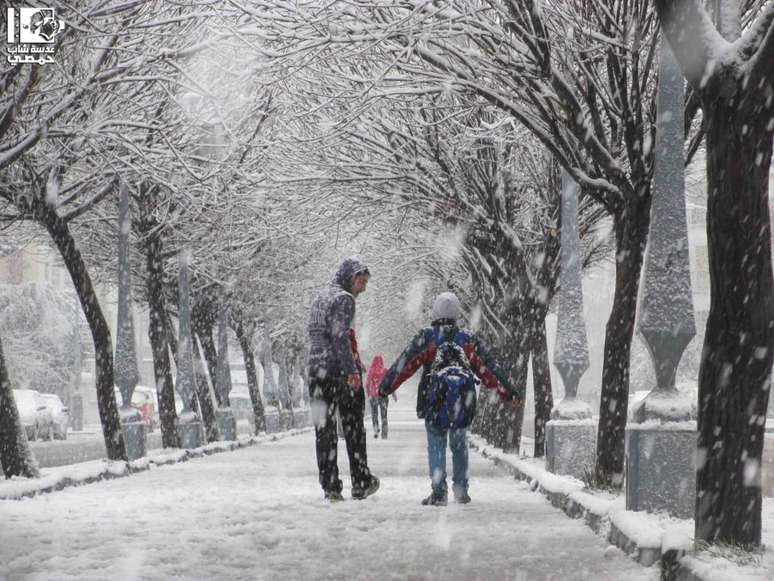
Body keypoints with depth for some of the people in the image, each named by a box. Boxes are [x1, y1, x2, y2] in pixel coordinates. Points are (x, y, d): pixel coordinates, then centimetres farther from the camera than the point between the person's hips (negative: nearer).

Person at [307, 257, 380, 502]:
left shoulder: (319, 298, 16)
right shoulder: (344, 298, -8)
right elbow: (339, 336, -19)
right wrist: (351, 369, -21)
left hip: (316, 371, 7)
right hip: (340, 371, -6)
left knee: (324, 430, 6)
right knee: (354, 427, 6)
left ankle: (330, 486, 3)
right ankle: (361, 483, 10)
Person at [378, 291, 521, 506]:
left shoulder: (426, 337, 0)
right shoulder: (469, 339, 6)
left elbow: (405, 363, -1)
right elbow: (489, 368, 10)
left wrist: (386, 385, 5)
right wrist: (509, 392, 15)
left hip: (434, 403, -2)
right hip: (462, 405, 2)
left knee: (436, 445, 3)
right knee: (459, 446, 17)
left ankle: (439, 491, -7)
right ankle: (461, 489, 18)